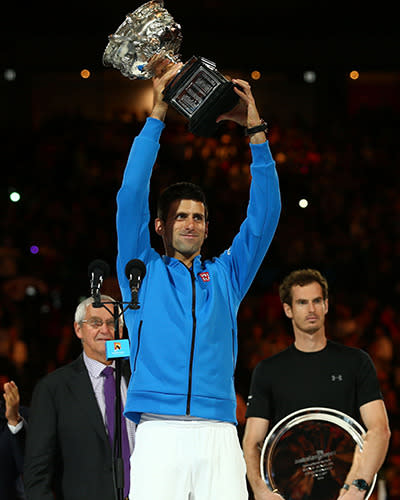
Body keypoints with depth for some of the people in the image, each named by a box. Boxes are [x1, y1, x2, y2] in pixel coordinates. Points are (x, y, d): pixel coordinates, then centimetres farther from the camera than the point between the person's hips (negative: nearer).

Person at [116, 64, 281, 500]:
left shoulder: (225, 275, 24)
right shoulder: (143, 271, 19)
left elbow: (264, 213, 16)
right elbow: (131, 197, 9)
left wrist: (255, 129, 9)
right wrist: (158, 114, 6)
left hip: (219, 434, 2)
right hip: (159, 429, -2)